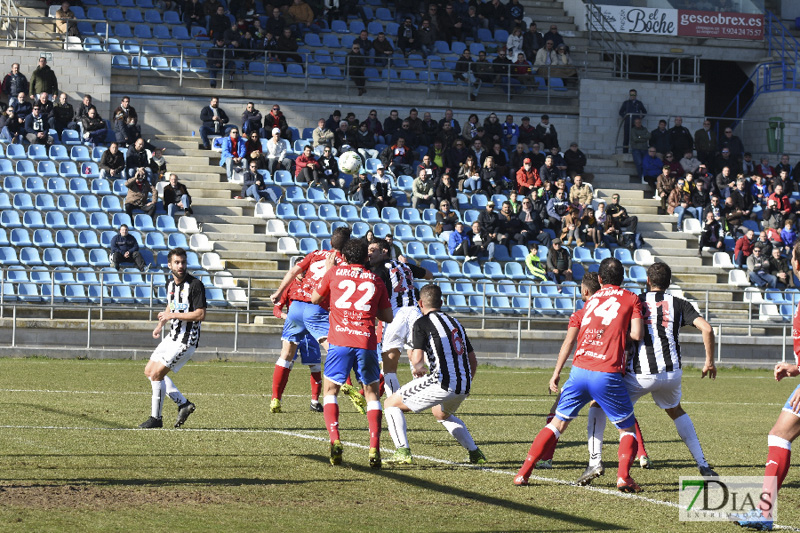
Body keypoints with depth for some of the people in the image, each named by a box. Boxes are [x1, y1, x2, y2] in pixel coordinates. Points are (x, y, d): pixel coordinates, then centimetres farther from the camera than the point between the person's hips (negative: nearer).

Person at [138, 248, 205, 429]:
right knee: (149, 371, 12)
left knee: (156, 374, -13)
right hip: (173, 336, 9)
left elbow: (200, 314, -22)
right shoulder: (170, 284, 8)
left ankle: (156, 418, 0)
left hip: (186, 339, -9)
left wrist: (173, 315, -21)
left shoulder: (195, 285, -17)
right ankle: (184, 404, 14)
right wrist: (160, 324, 15)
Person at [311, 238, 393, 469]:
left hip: (340, 341, -1)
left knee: (330, 391, 13)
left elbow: (315, 299, 25)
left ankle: (335, 440, -10)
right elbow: (388, 317, 18)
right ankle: (374, 449, -1)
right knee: (372, 393, 14)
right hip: (366, 342, 1)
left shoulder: (334, 273, 11)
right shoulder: (375, 280, 14)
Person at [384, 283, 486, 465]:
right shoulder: (456, 323, 21)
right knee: (441, 413, 38)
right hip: (463, 386, 7)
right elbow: (473, 361, 23)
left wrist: (418, 368, 12)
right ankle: (475, 453, 29)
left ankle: (402, 452, -10)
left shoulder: (423, 322, -1)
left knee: (391, 404, 7)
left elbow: (417, 359, -11)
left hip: (441, 383, -7)